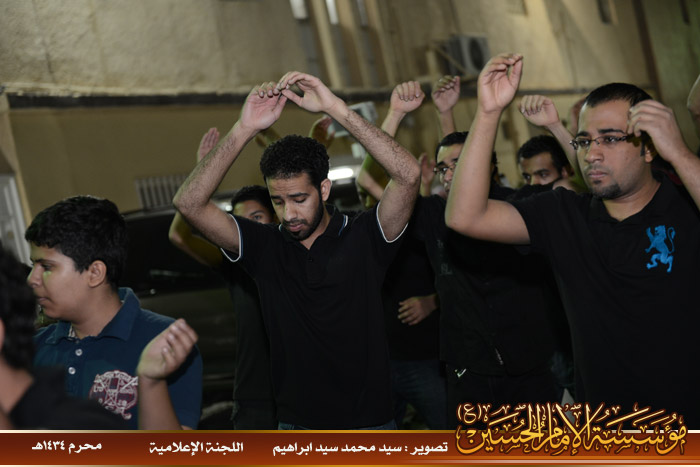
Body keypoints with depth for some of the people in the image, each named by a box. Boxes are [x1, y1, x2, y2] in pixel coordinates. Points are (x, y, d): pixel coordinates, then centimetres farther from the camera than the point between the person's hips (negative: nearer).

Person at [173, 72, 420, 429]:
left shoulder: (363, 239, -4)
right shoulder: (265, 247, 1)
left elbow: (408, 175, -20)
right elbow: (189, 203, -9)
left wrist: (337, 109, -23)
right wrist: (244, 130, -18)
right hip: (296, 421, 2)